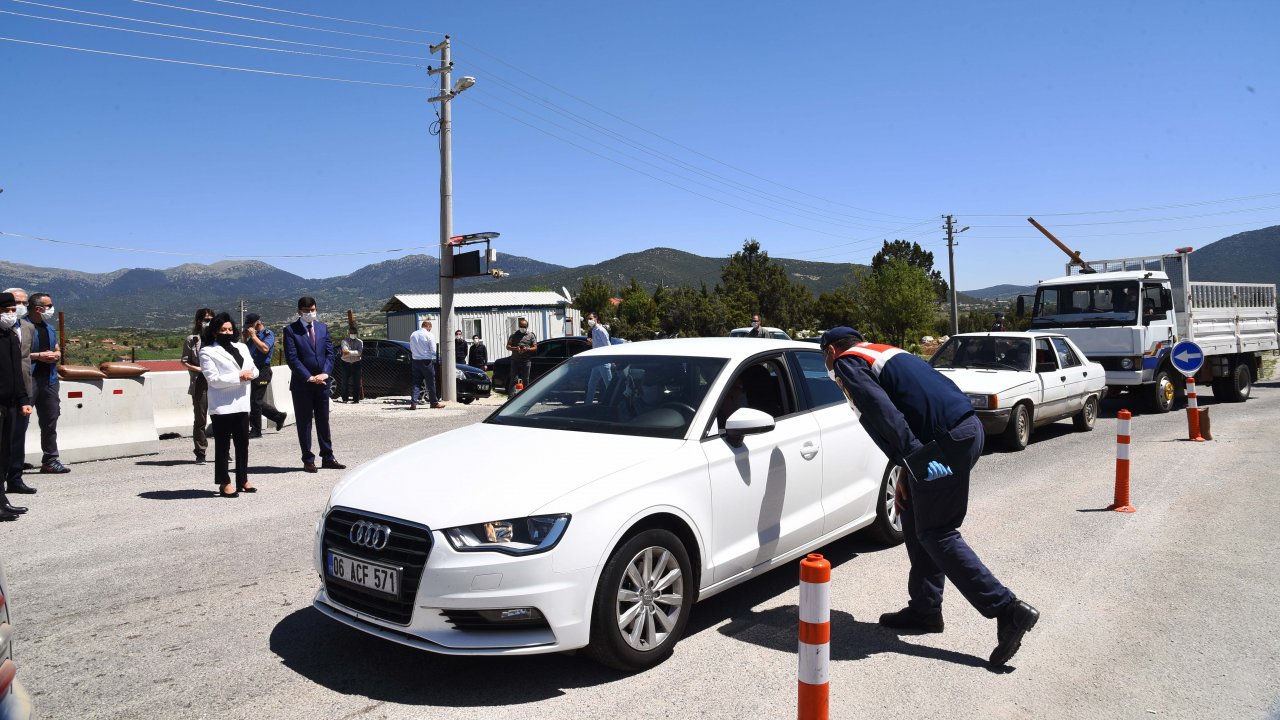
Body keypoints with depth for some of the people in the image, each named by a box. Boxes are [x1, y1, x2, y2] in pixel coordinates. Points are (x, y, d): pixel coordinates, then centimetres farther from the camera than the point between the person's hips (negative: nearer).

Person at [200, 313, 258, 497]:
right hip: (222, 405, -6)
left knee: (243, 443, 11)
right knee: (223, 445, -1)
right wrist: (239, 376, -15)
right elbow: (213, 379, -12)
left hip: (241, 403, 6)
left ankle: (243, 480, 20)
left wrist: (250, 373, -9)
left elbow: (254, 370, 15)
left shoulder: (242, 347, 16)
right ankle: (224, 483, 4)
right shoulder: (208, 352, -4)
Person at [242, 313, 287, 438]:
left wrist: (253, 336, -18)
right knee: (256, 401, 12)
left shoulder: (268, 334, -9)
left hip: (262, 371, -8)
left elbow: (265, 349, -25)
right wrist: (245, 338, 4)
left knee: (255, 401, -4)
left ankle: (256, 430, 6)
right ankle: (278, 416, 25)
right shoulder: (253, 335, 14)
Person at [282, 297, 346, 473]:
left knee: (323, 421, 10)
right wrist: (309, 377, -17)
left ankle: (327, 458, 17)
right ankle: (308, 460, 9)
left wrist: (325, 373, -9)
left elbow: (330, 352, 6)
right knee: (304, 423, 3)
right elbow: (292, 358, -12)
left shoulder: (322, 328, 10)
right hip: (301, 384, -4)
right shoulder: (290, 330, -5)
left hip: (322, 381, 4)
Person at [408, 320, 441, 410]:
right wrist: (434, 358, 8)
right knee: (430, 382, 5)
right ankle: (434, 402, 13)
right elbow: (433, 350, -10)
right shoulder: (429, 335, -10)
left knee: (416, 382, 8)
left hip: (415, 361, 5)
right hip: (426, 361, -5)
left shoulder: (413, 335, 7)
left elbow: (411, 349, 12)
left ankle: (413, 403, -1)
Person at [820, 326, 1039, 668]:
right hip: (968, 425, 9)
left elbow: (882, 411, -14)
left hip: (945, 439, -9)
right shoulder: (885, 353, 28)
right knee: (915, 515, 18)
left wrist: (911, 457, -16)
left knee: (935, 532, 0)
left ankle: (1009, 610, -1)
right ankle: (924, 608, 25)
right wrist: (908, 475, 26)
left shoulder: (847, 363, 2)